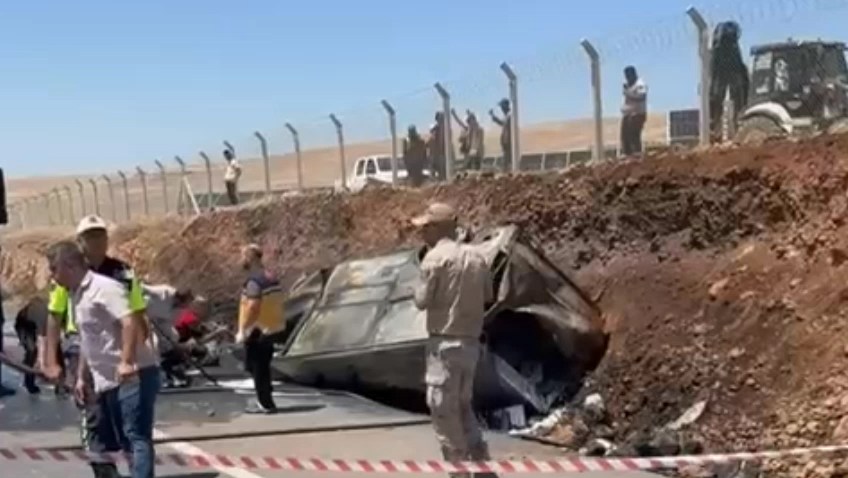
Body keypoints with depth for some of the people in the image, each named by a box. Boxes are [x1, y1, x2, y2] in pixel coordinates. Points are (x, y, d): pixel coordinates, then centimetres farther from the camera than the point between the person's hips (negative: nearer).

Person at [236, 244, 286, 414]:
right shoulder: (271, 277, 12)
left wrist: (243, 331, -21)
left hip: (258, 330, -9)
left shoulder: (254, 280, -19)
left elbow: (252, 307, -26)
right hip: (272, 327, 10)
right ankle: (265, 399, 23)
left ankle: (266, 404, 3)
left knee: (257, 367, 0)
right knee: (262, 365, 18)